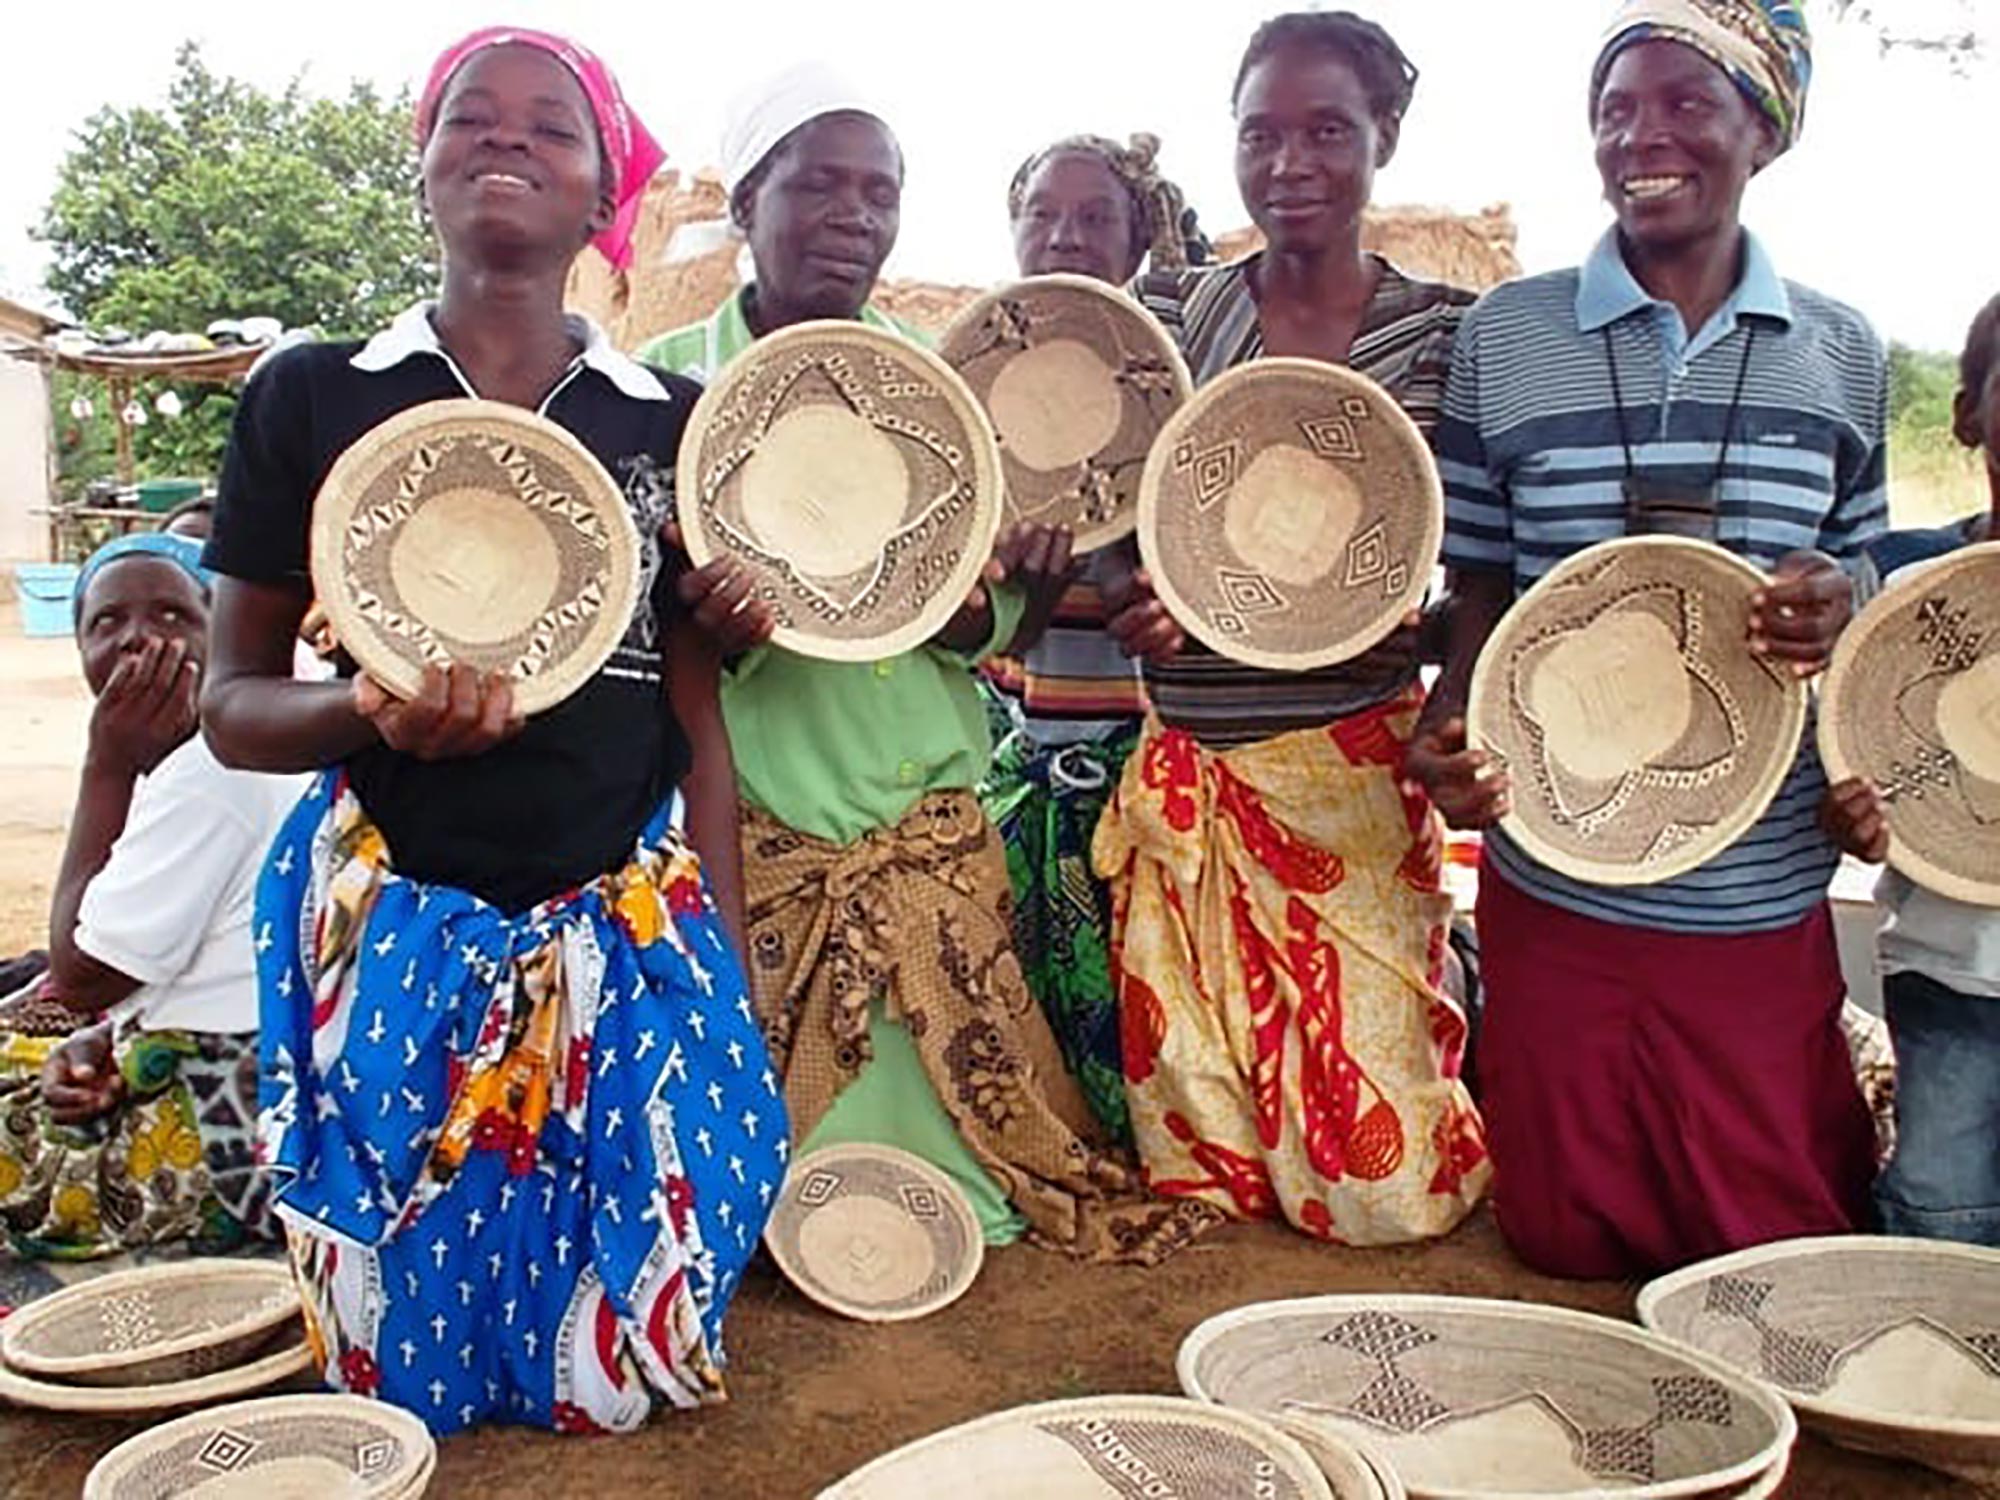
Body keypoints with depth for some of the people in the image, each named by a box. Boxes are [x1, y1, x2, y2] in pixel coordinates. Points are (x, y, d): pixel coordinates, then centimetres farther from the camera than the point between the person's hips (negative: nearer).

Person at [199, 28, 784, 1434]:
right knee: (402, 1379, 8)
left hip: (630, 943, 1)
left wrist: (733, 986, 4)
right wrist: (368, 710, -20)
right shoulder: (313, 398, 2)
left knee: (629, 1381, 4)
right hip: (389, 941, 0)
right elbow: (231, 701, 3)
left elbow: (697, 717, 6)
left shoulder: (671, 420, 5)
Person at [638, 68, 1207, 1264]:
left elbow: (1004, 602, 11)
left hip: (932, 822, 2)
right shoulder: (664, 381, -1)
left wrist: (969, 611, -13)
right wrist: (706, 625, -22)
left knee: (960, 1074, 7)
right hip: (752, 833, -2)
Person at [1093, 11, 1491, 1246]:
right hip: (1189, 780, 2)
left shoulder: (1448, 333, 1)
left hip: (1355, 780, -1)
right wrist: (1135, 604, -16)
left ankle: (1459, 1134, 36)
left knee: (1373, 1170, 4)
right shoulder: (1168, 314, 4)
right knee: (1197, 1142, 9)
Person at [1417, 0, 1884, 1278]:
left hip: (1763, 896, 1)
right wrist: (1452, 738, -14)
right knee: (1567, 1246, 12)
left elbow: (1856, 589, 12)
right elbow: (1482, 596, 5)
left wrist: (1834, 609, -12)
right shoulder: (1504, 336, 0)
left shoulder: (1843, 354, 4)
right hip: (1554, 884, -1)